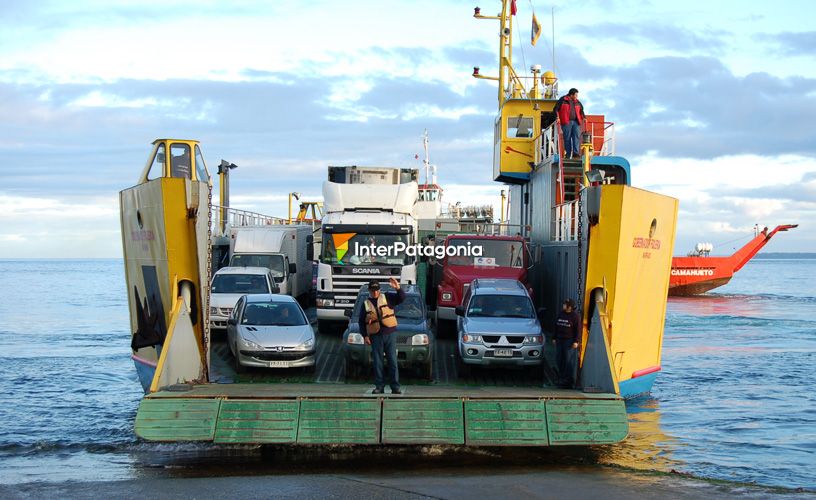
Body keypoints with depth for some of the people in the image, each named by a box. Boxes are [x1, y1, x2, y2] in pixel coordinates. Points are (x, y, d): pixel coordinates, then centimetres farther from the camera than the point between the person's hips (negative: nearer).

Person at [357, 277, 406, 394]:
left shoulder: (387, 298, 7)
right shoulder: (366, 304, 10)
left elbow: (402, 298, -4)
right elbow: (361, 322, 13)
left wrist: (398, 288, -23)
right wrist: (365, 335, 2)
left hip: (390, 334, -1)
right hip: (376, 337, 1)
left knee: (392, 361, -2)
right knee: (377, 362, 2)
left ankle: (395, 387, -1)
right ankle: (379, 386, 9)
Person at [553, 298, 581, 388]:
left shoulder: (575, 316, -6)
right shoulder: (561, 314, 14)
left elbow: (578, 329, -8)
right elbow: (556, 326, 21)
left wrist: (576, 341, -14)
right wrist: (554, 338, 18)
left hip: (569, 341, -7)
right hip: (560, 340, 7)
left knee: (569, 361, -7)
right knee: (559, 359, 7)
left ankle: (569, 380, -4)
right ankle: (562, 378, 17)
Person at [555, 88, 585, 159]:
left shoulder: (577, 102, 17)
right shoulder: (562, 100, 2)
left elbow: (581, 110, 29)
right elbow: (556, 109, 2)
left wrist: (584, 117, 15)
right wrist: (557, 117, -10)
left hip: (576, 122, 4)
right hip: (566, 122, -4)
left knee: (577, 136, -10)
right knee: (567, 138, -3)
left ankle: (576, 152, -14)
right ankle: (568, 154, 2)